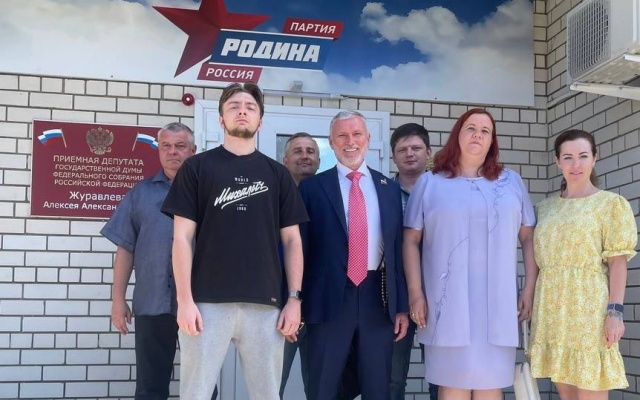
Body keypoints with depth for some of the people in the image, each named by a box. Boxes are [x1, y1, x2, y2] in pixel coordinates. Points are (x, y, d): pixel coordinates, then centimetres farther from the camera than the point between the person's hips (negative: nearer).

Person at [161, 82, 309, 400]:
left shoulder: (277, 174, 11)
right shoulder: (197, 167, 5)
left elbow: (291, 240, 10)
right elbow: (183, 236, 0)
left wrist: (294, 298, 1)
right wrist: (185, 299, -8)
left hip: (265, 303, 2)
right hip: (207, 302, -2)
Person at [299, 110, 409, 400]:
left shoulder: (389, 189, 10)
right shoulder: (312, 187, 2)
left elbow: (398, 249, 9)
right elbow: (301, 246, 0)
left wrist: (402, 306, 6)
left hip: (378, 298, 3)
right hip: (330, 297, -2)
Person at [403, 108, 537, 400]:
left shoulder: (511, 182, 12)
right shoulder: (430, 182, 6)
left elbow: (529, 238, 11)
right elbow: (411, 240, 4)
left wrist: (529, 289, 3)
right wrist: (415, 292, -4)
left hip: (497, 302, 2)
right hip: (448, 302, -1)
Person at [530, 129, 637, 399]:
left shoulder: (611, 204, 1)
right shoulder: (546, 208, 14)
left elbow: (618, 263, -5)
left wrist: (615, 310, -14)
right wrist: (532, 306, 12)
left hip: (588, 310, -5)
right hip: (552, 310, 5)